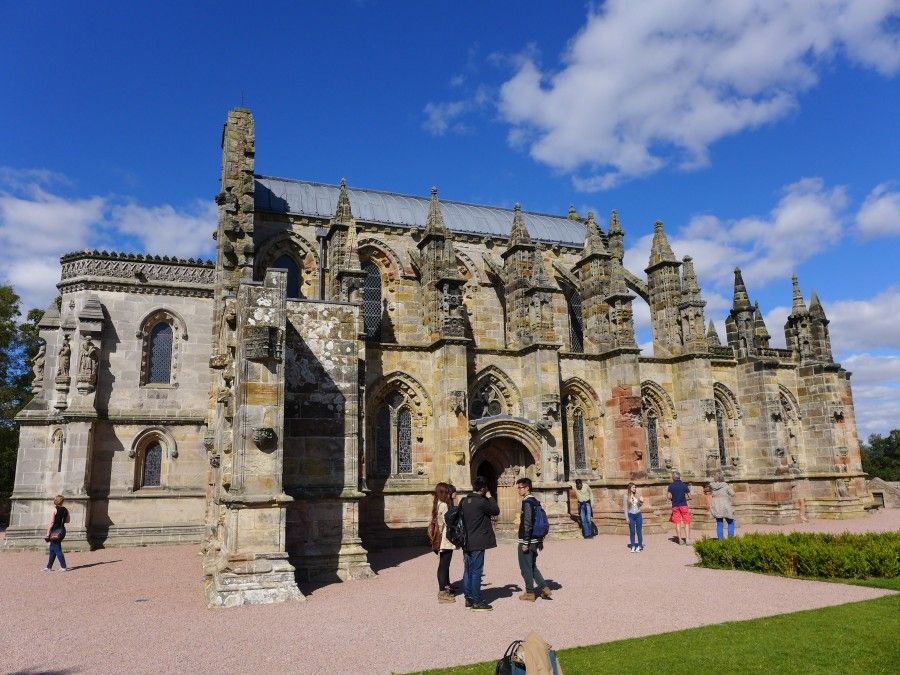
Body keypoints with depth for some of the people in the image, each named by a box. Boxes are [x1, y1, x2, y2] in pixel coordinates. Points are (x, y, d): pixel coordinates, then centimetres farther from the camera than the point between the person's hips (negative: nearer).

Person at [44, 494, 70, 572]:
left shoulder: (54, 510, -13)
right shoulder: (65, 510, 6)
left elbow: (51, 522, -16)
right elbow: (67, 520, 15)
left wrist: (47, 534, -12)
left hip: (55, 531, -7)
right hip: (62, 530, 7)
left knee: (57, 549, -1)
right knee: (52, 549, 18)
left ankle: (63, 567, -1)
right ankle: (49, 567, 24)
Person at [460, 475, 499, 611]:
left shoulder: (464, 501, 7)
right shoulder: (482, 502, -16)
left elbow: (460, 518, 11)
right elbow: (496, 511, -4)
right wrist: (489, 497, 3)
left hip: (466, 542, 7)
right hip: (478, 543, -7)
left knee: (467, 571, 13)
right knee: (476, 572, -2)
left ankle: (468, 599, 19)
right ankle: (477, 602, 2)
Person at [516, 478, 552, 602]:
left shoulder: (527, 502, -17)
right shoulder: (535, 501, 12)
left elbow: (527, 524, -22)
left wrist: (525, 542, -20)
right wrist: (540, 540, 21)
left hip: (527, 540, -9)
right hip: (535, 541, 9)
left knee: (526, 568, 3)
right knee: (532, 566, 19)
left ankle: (530, 593, 10)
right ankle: (544, 588, 17)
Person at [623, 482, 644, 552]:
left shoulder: (637, 495, 4)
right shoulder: (626, 496, -5)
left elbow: (640, 505, 15)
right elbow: (625, 507, -3)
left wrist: (641, 501, -6)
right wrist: (627, 518, -7)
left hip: (638, 514, 2)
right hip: (631, 515, -2)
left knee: (639, 531, 5)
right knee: (632, 531, 4)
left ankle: (640, 546, 15)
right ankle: (633, 546, 12)